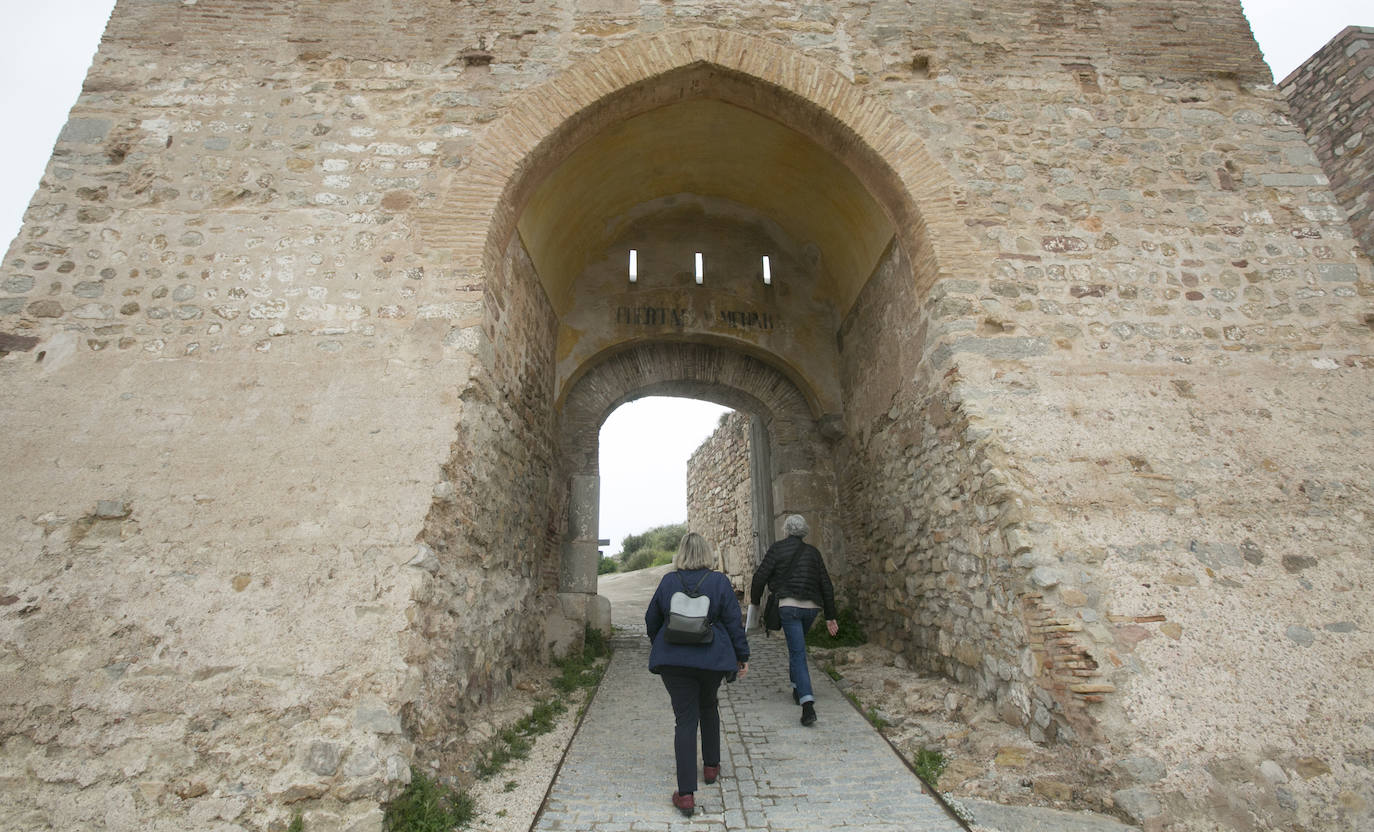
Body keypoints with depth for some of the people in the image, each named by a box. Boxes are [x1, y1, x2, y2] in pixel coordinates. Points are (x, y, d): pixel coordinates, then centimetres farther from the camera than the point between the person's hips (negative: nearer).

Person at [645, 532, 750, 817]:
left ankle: (686, 794, 0)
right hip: (712, 659, 1)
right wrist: (742, 656, 6)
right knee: (708, 706, 26)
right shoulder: (719, 582, -6)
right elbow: (734, 622, -5)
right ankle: (711, 766, 37)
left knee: (685, 719, 3)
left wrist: (659, 644, 27)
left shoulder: (668, 581, -2)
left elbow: (651, 620, 9)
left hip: (673, 660, 0)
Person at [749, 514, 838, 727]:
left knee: (797, 652, -5)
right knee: (797, 647, 26)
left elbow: (760, 577, -5)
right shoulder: (812, 552, 11)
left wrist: (755, 601, 10)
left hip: (788, 605, -5)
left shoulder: (777, 549, -1)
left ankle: (808, 704, -16)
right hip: (811, 606, 5)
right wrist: (830, 616, 16)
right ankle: (798, 689, 34)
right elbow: (826, 585, 11)